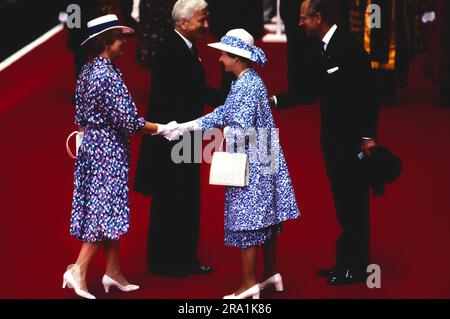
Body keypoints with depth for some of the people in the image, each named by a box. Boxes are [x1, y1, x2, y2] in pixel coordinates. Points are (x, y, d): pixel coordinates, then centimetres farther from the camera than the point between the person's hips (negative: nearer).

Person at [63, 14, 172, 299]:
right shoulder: (109, 75, -20)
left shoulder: (88, 70, 8)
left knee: (104, 208, 12)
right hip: (110, 147, -9)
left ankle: (113, 271, 19)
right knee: (107, 210, -4)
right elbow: (127, 120, -20)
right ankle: (79, 270, -5)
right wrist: (160, 129, -11)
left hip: (92, 144, 9)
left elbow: (81, 117, 14)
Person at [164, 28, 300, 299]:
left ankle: (250, 284, 3)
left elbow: (241, 129, -22)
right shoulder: (246, 81, 12)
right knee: (265, 218, 15)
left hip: (252, 165, -9)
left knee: (247, 221, -3)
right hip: (263, 164, 9)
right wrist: (184, 127, 13)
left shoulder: (247, 85, -18)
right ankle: (271, 274, 24)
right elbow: (223, 114, 15)